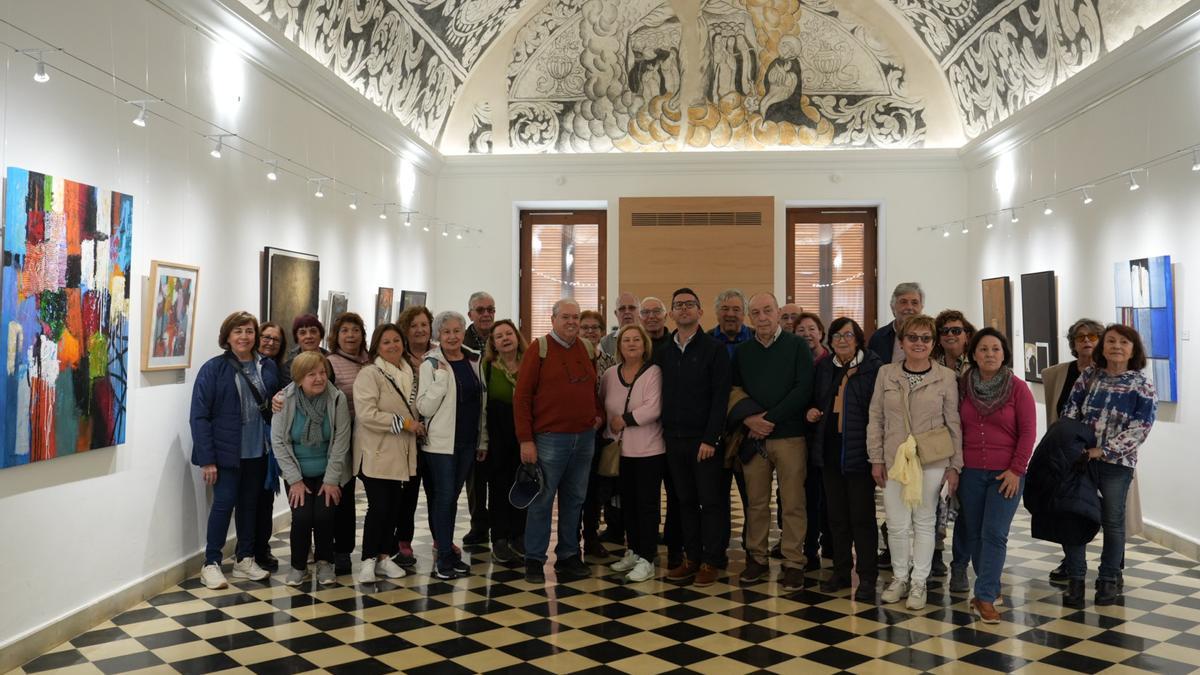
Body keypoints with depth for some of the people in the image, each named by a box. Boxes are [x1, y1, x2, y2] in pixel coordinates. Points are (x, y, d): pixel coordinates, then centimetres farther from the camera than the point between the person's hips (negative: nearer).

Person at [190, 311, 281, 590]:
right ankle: (211, 564, 9)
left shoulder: (268, 367, 5)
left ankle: (244, 559, 25)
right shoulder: (213, 369, -8)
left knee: (250, 503, 12)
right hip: (227, 451, -4)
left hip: (258, 451, 4)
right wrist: (207, 459, -14)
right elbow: (199, 416, -10)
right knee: (224, 503, -3)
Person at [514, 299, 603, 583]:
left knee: (575, 500, 12)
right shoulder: (540, 349, -5)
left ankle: (568, 556, 23)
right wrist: (525, 440, -12)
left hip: (585, 437, 5)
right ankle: (534, 560, 13)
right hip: (550, 439, -5)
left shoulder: (586, 349, 10)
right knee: (542, 501, 1)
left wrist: (599, 414, 7)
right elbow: (521, 396, -8)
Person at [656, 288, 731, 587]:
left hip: (704, 439, -4)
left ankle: (711, 562, 9)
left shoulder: (714, 349, -4)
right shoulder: (663, 352, 10)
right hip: (674, 439, 4)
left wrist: (710, 438, -15)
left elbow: (720, 397, -10)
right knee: (685, 501, 10)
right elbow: (661, 394, 11)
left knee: (711, 502, 1)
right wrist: (664, 431, 1)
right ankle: (691, 558, 19)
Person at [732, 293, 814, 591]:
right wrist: (748, 418, -8)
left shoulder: (797, 346, 1)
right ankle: (756, 558, 19)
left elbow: (803, 388, -8)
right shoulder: (742, 351, 11)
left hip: (789, 435, -3)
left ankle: (793, 563, 9)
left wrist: (770, 418, -12)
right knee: (756, 502, 8)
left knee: (793, 503, 0)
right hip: (753, 437, 3)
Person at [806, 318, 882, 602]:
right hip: (831, 450, 6)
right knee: (836, 515, 14)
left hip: (859, 451, -5)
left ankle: (867, 577, 13)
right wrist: (810, 412, 0)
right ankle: (840, 571, 26)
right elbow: (815, 401, 22)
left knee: (862, 516, 2)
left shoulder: (873, 367, -8)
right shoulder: (823, 368, 10)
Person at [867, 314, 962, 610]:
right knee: (897, 525, 3)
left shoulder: (946, 377, -2)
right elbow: (876, 419, 5)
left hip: (931, 462, -1)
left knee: (924, 522, 9)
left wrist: (955, 464, -1)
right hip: (894, 460, 1)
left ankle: (919, 582, 23)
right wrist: (876, 459, 1)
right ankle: (900, 577, 24)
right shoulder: (886, 374, 2)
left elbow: (954, 424, 0)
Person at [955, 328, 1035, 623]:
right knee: (973, 533, 7)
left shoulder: (1018, 388, -3)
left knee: (994, 534, -7)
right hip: (971, 473, 3)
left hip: (1006, 474, -3)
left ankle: (985, 597, -2)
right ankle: (991, 587, 23)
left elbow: (1028, 431, -4)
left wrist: (1016, 469, -9)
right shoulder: (963, 386, 4)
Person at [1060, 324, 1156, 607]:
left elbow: (1140, 428, -11)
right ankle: (1075, 579, 13)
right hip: (1080, 457, 2)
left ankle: (1109, 579, 24)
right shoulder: (1088, 375, 5)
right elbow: (1070, 411, 6)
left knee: (1112, 521, 8)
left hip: (1116, 462, -2)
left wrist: (1103, 450, -18)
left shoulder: (1142, 386, -4)